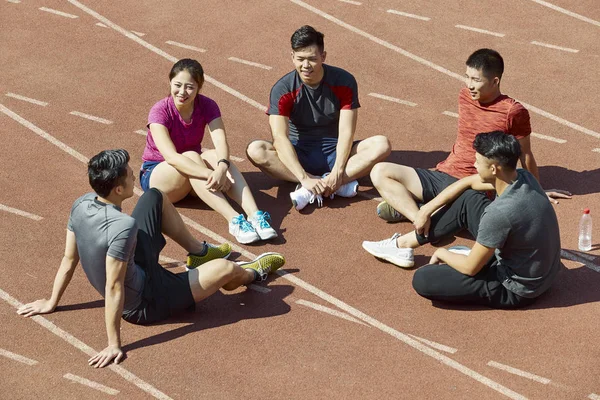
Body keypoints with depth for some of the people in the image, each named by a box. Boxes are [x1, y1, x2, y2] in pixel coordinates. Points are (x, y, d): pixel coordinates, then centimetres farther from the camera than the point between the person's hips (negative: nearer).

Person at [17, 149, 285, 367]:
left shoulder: (81, 205, -16)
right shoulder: (123, 226, -39)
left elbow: (69, 260, -5)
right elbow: (113, 288, -35)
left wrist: (51, 303, 7)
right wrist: (114, 345, -29)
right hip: (144, 305, -8)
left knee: (155, 196, 12)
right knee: (225, 269, -1)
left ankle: (199, 253, 31)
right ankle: (253, 273, 38)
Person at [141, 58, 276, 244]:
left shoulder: (207, 106, -9)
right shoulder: (160, 112, -21)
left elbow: (221, 141, -26)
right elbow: (171, 157, -35)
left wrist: (222, 168, -49)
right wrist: (210, 174, -49)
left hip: (192, 180, 4)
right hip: (156, 176, -3)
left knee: (216, 156, -29)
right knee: (191, 156, -35)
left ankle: (255, 215, -46)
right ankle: (234, 220, -47)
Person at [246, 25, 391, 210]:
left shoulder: (344, 82, -11)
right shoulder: (282, 90, -14)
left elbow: (346, 132, -16)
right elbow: (280, 138, -24)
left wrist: (337, 173, -32)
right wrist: (304, 178, -38)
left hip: (334, 153, 1)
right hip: (299, 155, -1)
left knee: (381, 144, -25)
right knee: (255, 150, -29)